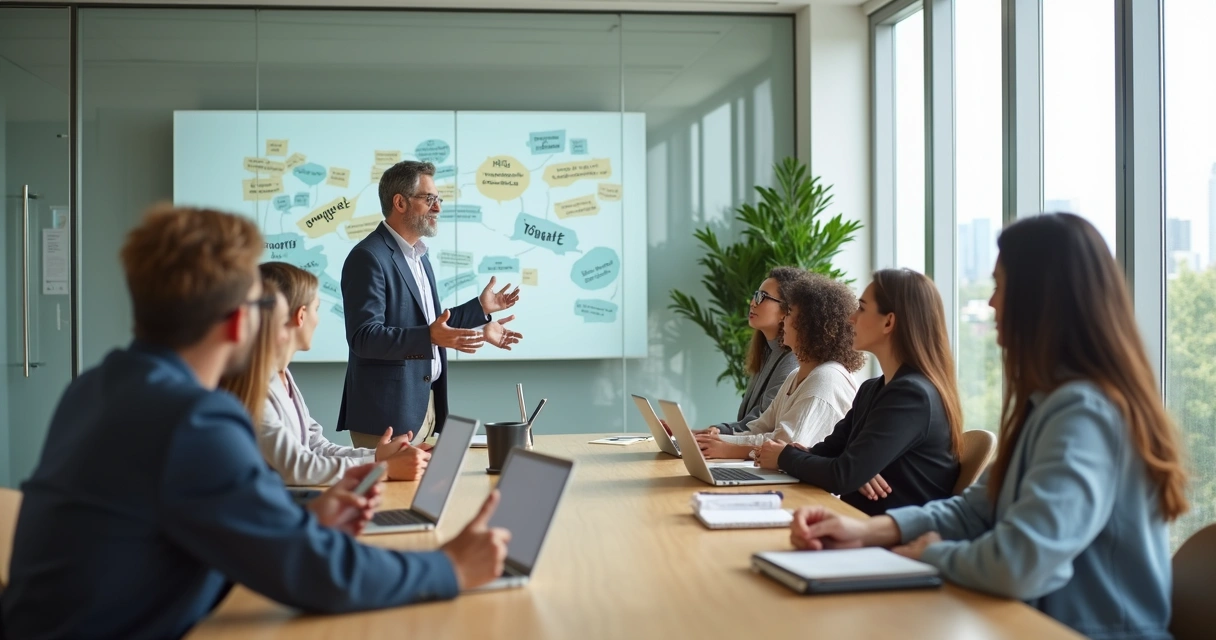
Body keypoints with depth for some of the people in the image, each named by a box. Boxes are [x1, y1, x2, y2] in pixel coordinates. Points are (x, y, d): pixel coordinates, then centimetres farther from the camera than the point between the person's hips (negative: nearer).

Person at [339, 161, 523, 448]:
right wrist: (430, 337, -33)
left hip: (425, 404, 9)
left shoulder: (418, 256, 16)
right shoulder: (369, 257, -14)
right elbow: (364, 336, -22)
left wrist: (481, 308, 17)